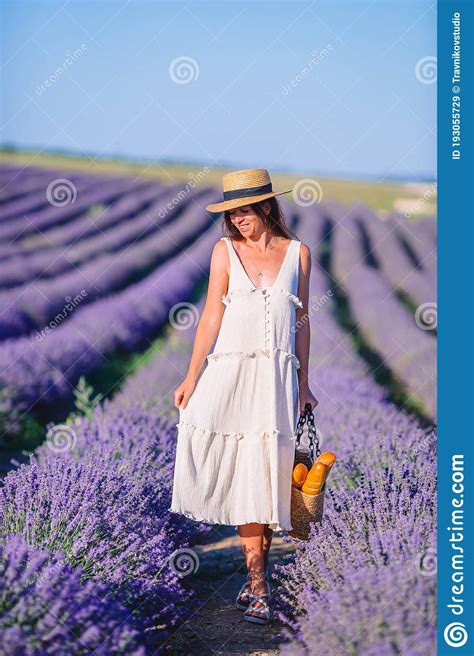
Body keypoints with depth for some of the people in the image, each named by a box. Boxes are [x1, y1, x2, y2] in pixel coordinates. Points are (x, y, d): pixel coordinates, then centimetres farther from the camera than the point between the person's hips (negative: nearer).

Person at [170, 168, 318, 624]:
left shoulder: (298, 253, 9)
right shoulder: (225, 250, 6)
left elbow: (301, 322, 13)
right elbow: (212, 316, 4)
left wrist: (303, 384, 12)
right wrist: (191, 377, -1)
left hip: (276, 375, 0)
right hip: (229, 369, 0)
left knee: (263, 470, -4)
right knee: (242, 468, -10)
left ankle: (256, 576, 4)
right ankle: (258, 578, 3)